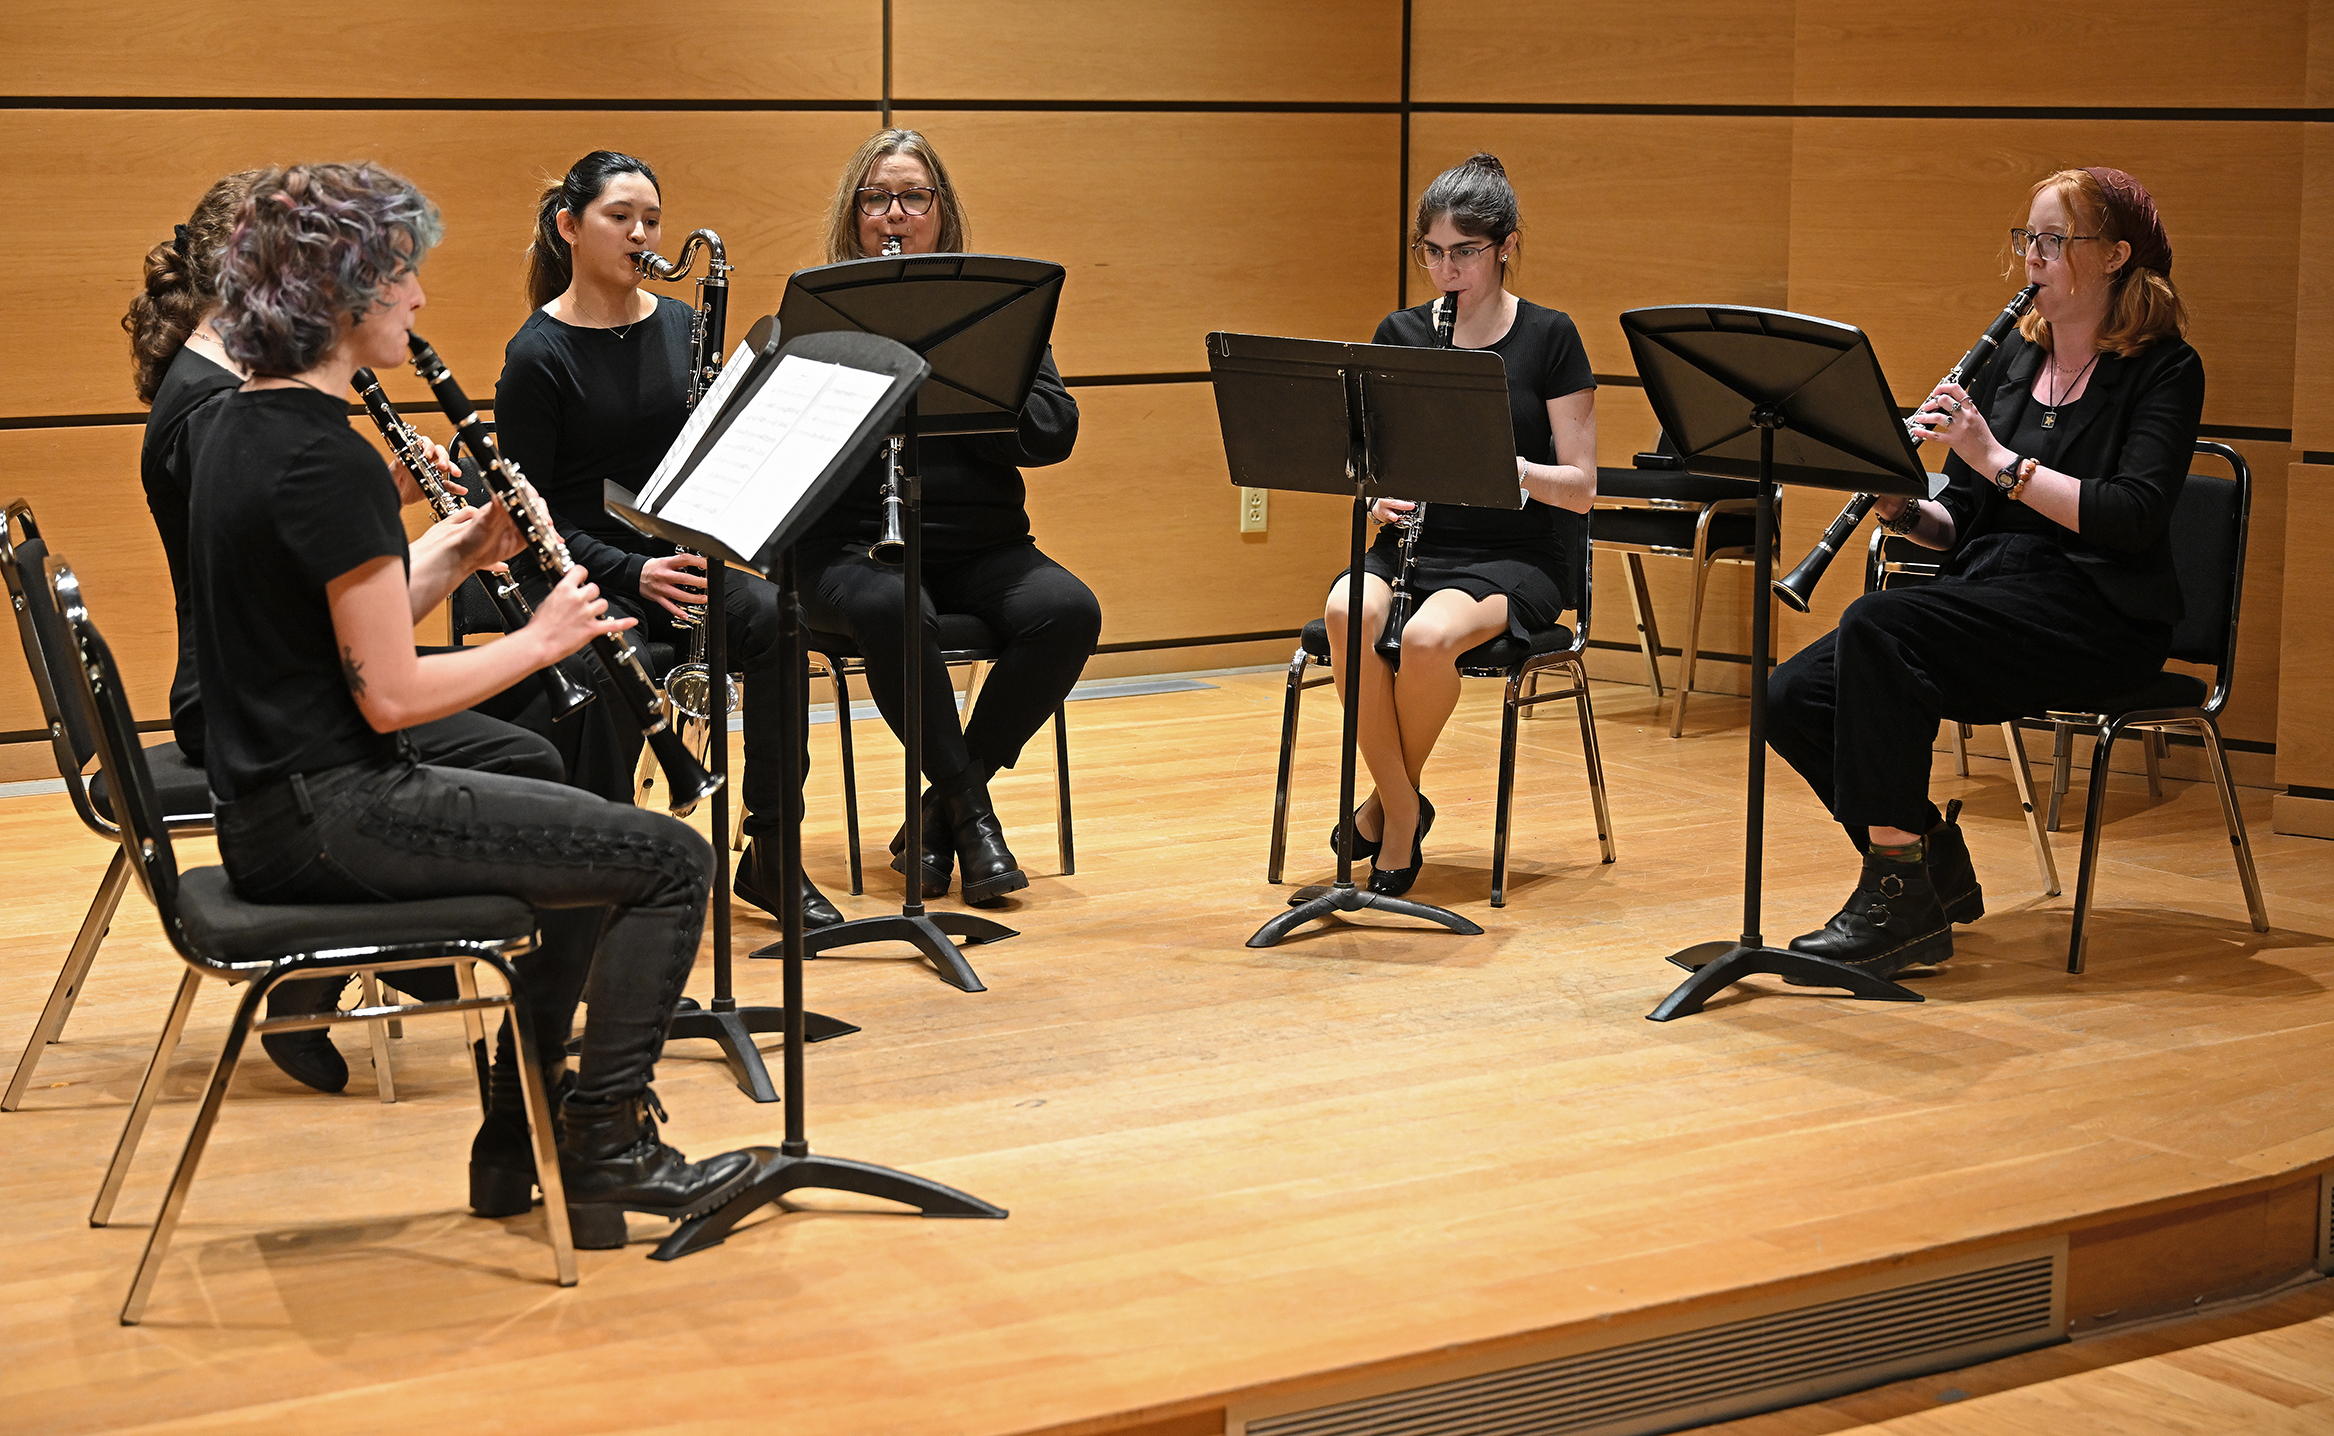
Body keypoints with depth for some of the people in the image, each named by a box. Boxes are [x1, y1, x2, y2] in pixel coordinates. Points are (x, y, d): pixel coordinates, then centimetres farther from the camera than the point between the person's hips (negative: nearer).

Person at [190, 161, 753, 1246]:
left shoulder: (233, 427, 10)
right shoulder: (329, 462, -21)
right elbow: (391, 694, -21)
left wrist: (459, 551, 5)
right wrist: (543, 639, -8)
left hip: (274, 801, 10)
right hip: (326, 818, -10)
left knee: (594, 840, 26)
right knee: (669, 860, -5)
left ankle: (517, 1147, 28)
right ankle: (606, 1155, 6)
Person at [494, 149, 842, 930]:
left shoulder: (683, 327, 9)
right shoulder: (537, 354, -5)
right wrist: (632, 572, -21)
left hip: (678, 561, 4)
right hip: (583, 575, -4)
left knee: (771, 616, -28)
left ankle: (771, 855, -19)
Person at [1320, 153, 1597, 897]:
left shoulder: (1549, 338, -2)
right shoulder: (1398, 335, 8)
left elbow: (1581, 488, -4)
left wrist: (1512, 468, -23)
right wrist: (1376, 493, -11)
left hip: (1517, 556, -3)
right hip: (1414, 541, 3)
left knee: (1426, 635, -35)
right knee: (1347, 613, -32)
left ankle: (1390, 800, -6)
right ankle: (1402, 809, -14)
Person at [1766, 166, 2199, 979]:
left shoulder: (2163, 371, -3)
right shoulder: (2012, 362, 16)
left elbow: (2134, 517, -18)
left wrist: (2000, 459, -21)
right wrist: (1906, 513, -6)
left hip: (2095, 616, -7)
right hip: (1987, 599, 7)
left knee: (1878, 628, -31)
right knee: (1794, 698, -15)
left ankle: (1899, 899, -26)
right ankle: (1936, 867, 2)